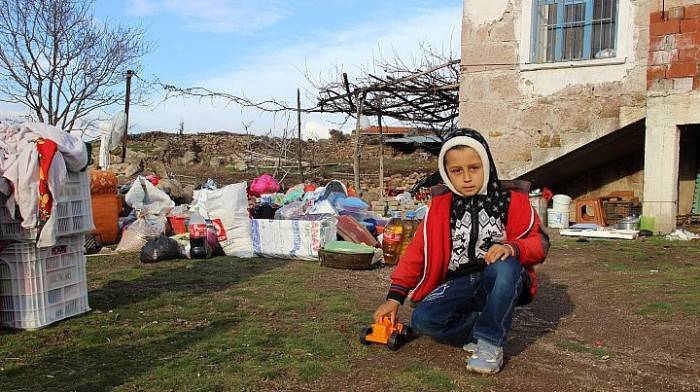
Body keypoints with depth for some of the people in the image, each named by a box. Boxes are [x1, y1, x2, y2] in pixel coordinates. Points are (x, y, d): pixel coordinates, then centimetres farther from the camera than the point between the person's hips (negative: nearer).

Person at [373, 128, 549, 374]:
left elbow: (539, 242, -3)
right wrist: (394, 297, -2)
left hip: (501, 281, -2)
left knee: (504, 265, -37)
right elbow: (417, 252, 4)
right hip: (459, 285, 2)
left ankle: (490, 342, -21)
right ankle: (493, 328, -8)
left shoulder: (511, 202, 0)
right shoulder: (440, 208, 5)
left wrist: (512, 248, -27)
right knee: (423, 320, -24)